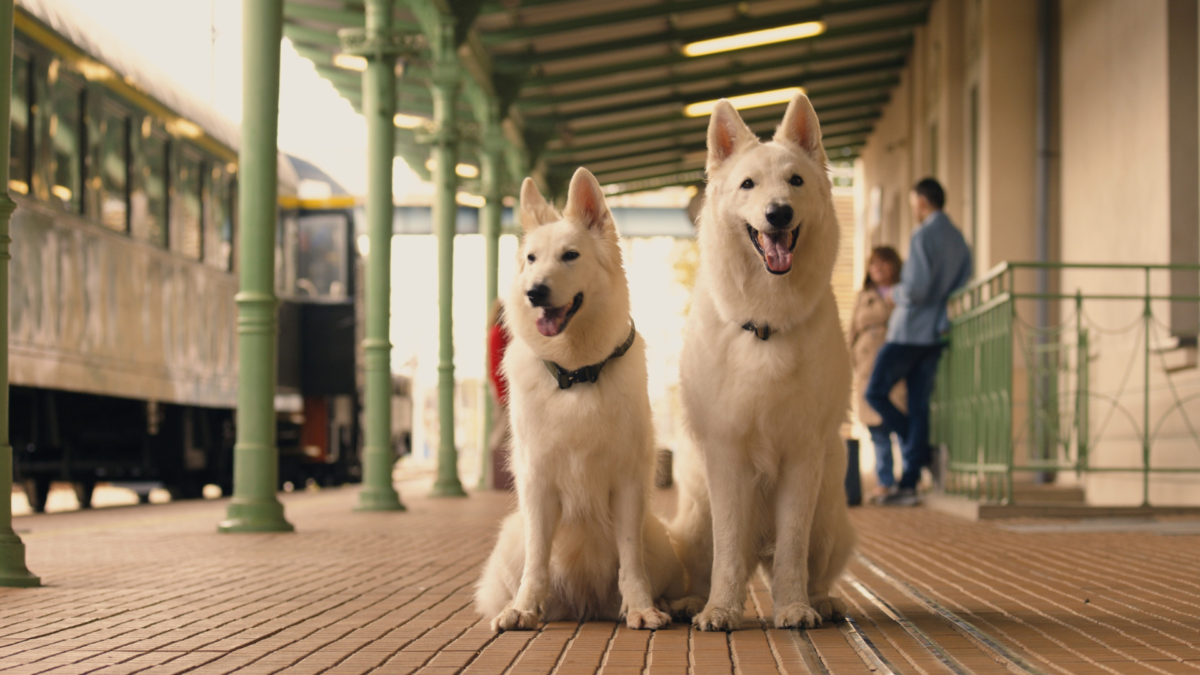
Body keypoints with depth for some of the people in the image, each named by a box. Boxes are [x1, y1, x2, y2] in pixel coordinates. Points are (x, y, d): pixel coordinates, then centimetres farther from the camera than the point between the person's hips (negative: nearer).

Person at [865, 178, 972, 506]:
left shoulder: (924, 236, -13)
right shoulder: (959, 240, 13)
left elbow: (915, 289, -20)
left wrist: (894, 294, -1)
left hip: (909, 333, -8)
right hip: (936, 334, 8)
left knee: (876, 393, 4)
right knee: (919, 405, 6)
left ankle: (926, 454, -4)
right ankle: (909, 484, 4)